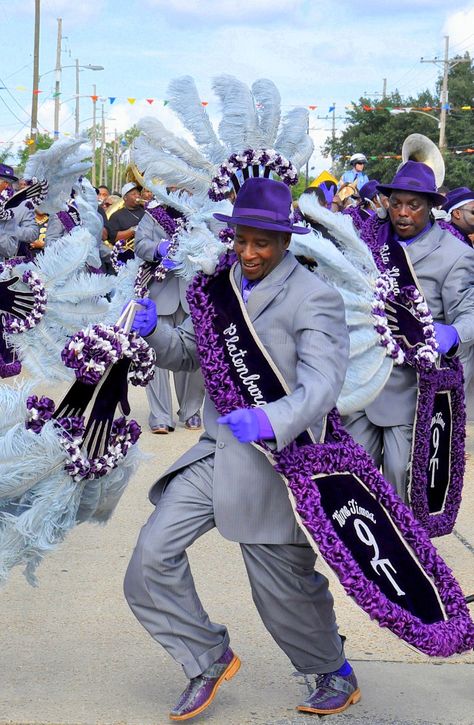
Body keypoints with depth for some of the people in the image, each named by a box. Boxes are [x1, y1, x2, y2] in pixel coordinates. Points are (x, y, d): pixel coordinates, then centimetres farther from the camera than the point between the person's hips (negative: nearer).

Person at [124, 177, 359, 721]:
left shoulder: (314, 300, -14)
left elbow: (321, 385, -24)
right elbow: (189, 353, 15)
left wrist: (270, 420, -43)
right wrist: (155, 332, -7)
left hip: (274, 461, -6)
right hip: (216, 453, 6)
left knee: (286, 588, 6)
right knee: (152, 555, -5)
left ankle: (335, 674, 36)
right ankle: (209, 660, 17)